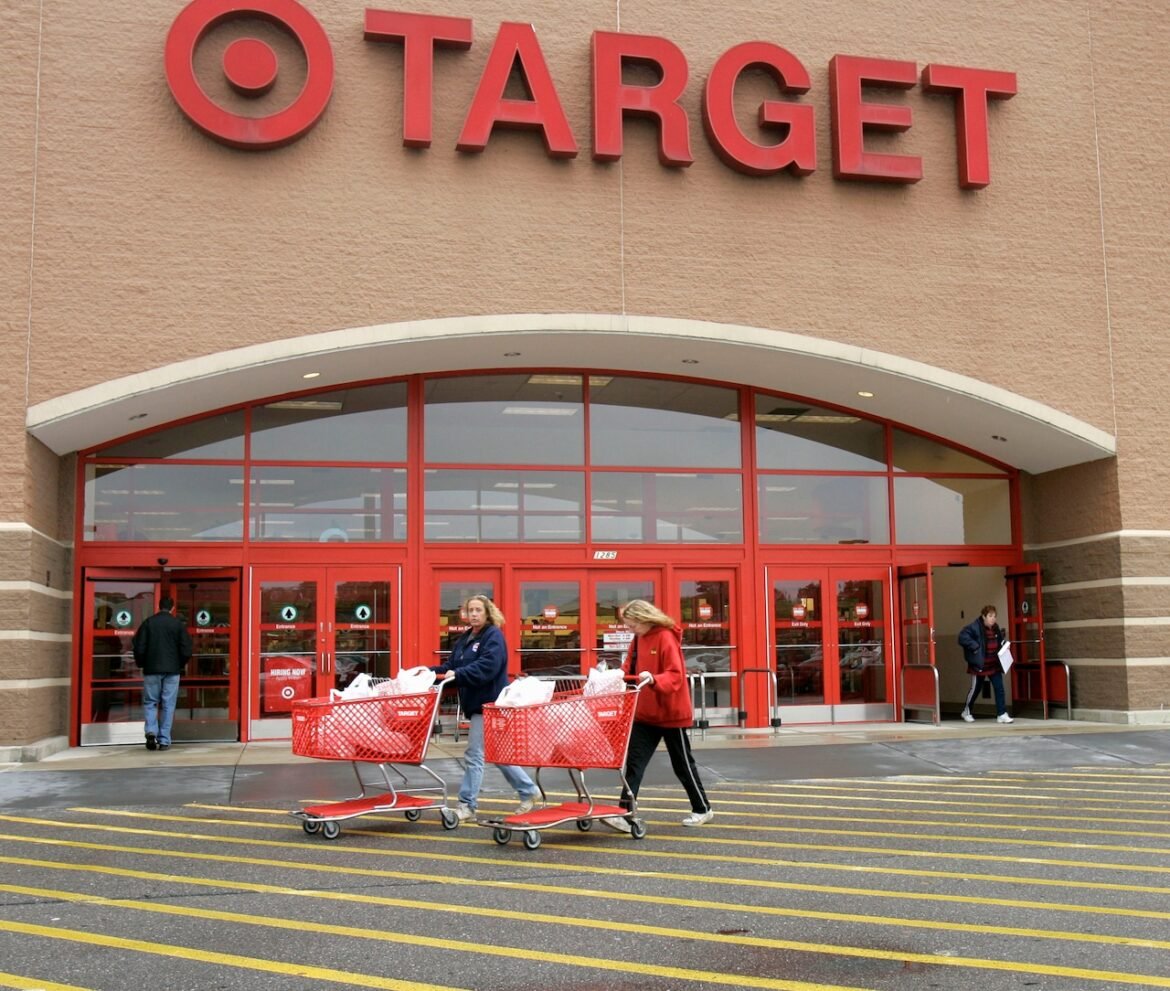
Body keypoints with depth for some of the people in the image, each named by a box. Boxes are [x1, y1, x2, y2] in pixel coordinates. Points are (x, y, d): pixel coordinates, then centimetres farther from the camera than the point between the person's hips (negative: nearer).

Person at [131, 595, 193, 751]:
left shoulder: (148, 623, -1)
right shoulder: (178, 624, -1)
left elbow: (138, 648, -3)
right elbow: (186, 650, -3)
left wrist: (141, 664, 13)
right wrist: (180, 665, 14)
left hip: (151, 669, 0)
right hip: (172, 670, 0)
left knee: (150, 702, 11)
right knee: (168, 705, 4)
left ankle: (151, 731, -10)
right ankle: (164, 741, 2)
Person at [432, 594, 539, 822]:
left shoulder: (494, 637, -10)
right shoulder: (465, 639, 16)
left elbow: (486, 667, -24)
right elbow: (451, 665, 13)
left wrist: (457, 675, -32)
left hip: (488, 703, -9)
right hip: (474, 703, 9)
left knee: (474, 754, -7)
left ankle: (467, 806, -1)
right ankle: (528, 791, 26)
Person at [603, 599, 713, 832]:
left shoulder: (666, 638, -17)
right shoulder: (638, 640, 6)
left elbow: (676, 676, -23)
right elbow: (630, 670, 10)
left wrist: (653, 680, -40)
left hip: (671, 713, -6)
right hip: (645, 714, 6)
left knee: (683, 764, 9)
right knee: (634, 761, -5)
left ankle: (702, 809, 27)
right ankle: (625, 815, -8)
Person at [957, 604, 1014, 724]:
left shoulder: (995, 627, 7)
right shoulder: (975, 627, -16)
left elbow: (1000, 641, 23)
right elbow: (962, 637, -25)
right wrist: (975, 646, -27)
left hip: (994, 664, 6)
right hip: (979, 664, -6)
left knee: (999, 688, -3)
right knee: (975, 688, 9)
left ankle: (1001, 714, 2)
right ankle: (966, 712, 28)